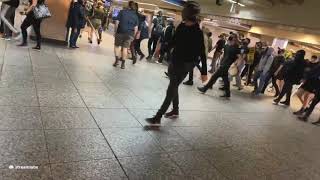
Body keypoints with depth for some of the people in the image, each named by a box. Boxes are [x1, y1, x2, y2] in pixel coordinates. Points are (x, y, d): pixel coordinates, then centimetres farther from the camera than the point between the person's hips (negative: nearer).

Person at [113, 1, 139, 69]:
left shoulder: (122, 12, 0)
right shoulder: (135, 15, 6)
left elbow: (117, 23, -5)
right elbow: (136, 28, 4)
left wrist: (115, 31, 2)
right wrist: (133, 36, 12)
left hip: (120, 32, -2)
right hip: (129, 34, 2)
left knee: (117, 45, 16)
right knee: (125, 47, 8)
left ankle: (117, 60, 5)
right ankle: (123, 63, 9)